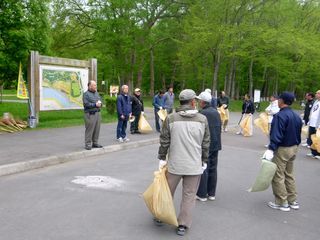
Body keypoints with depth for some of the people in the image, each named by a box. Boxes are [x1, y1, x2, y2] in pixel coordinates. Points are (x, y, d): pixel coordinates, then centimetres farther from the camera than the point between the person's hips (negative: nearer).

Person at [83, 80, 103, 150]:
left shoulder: (97, 93, 17)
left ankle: (95, 143, 20)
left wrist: (100, 104, -4)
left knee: (97, 129, 9)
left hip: (98, 113, 7)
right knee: (89, 130, -4)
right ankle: (88, 144, 3)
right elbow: (86, 104, -16)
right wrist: (95, 105, -16)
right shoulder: (86, 94, -6)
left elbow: (100, 101, 19)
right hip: (90, 114, -7)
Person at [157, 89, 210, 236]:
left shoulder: (171, 118, -7)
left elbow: (164, 141, -4)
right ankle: (183, 225, 17)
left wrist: (162, 158, 8)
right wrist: (204, 161, 13)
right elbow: (206, 144, 2)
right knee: (189, 195, 11)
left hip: (174, 164, 0)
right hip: (194, 166, 0)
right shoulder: (202, 119, -3)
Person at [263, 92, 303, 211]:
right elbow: (298, 134, 14)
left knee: (278, 176, 2)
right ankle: (293, 201, 27)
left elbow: (276, 135, -26)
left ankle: (282, 203, 9)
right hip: (293, 148, 9)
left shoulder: (280, 116, -20)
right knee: (289, 175, 19)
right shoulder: (296, 116, 8)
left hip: (282, 149, -9)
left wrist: (271, 149, -27)